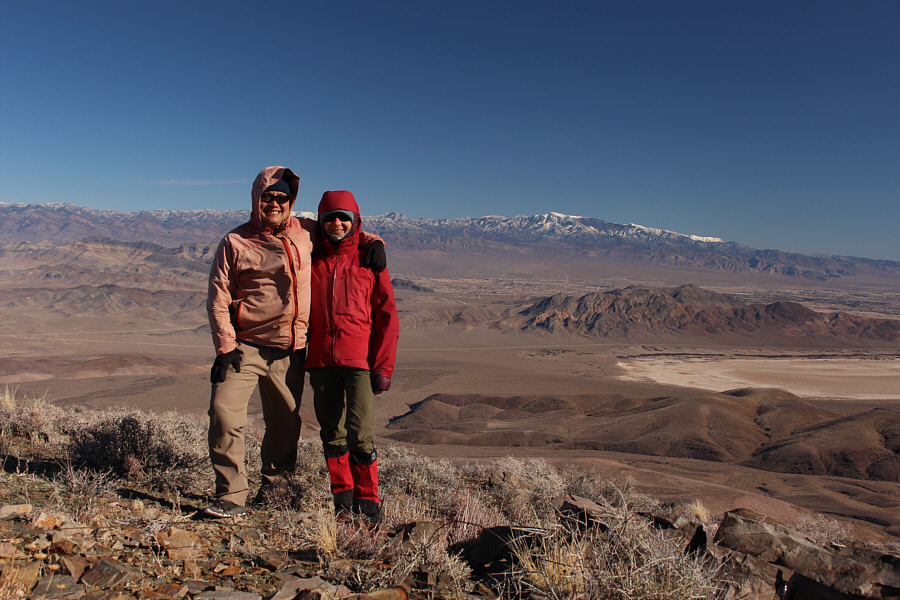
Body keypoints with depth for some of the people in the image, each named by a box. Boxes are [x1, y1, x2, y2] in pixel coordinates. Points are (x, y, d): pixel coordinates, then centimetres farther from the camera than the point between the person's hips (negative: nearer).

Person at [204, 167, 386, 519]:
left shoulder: (305, 232, 9)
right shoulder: (235, 242, 1)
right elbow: (218, 298, -1)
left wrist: (373, 242, 7)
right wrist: (225, 347, -10)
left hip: (290, 352, 3)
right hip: (246, 348, -2)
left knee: (286, 423, 10)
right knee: (224, 412, -15)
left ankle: (273, 484, 34)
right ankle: (232, 496, -1)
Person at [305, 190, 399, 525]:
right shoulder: (313, 262, 13)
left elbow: (387, 317, 2)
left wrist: (384, 367, -5)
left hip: (360, 359, -3)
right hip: (321, 361, 3)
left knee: (360, 434, -10)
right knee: (332, 434, 8)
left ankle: (367, 502, 6)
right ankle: (343, 499, 23)